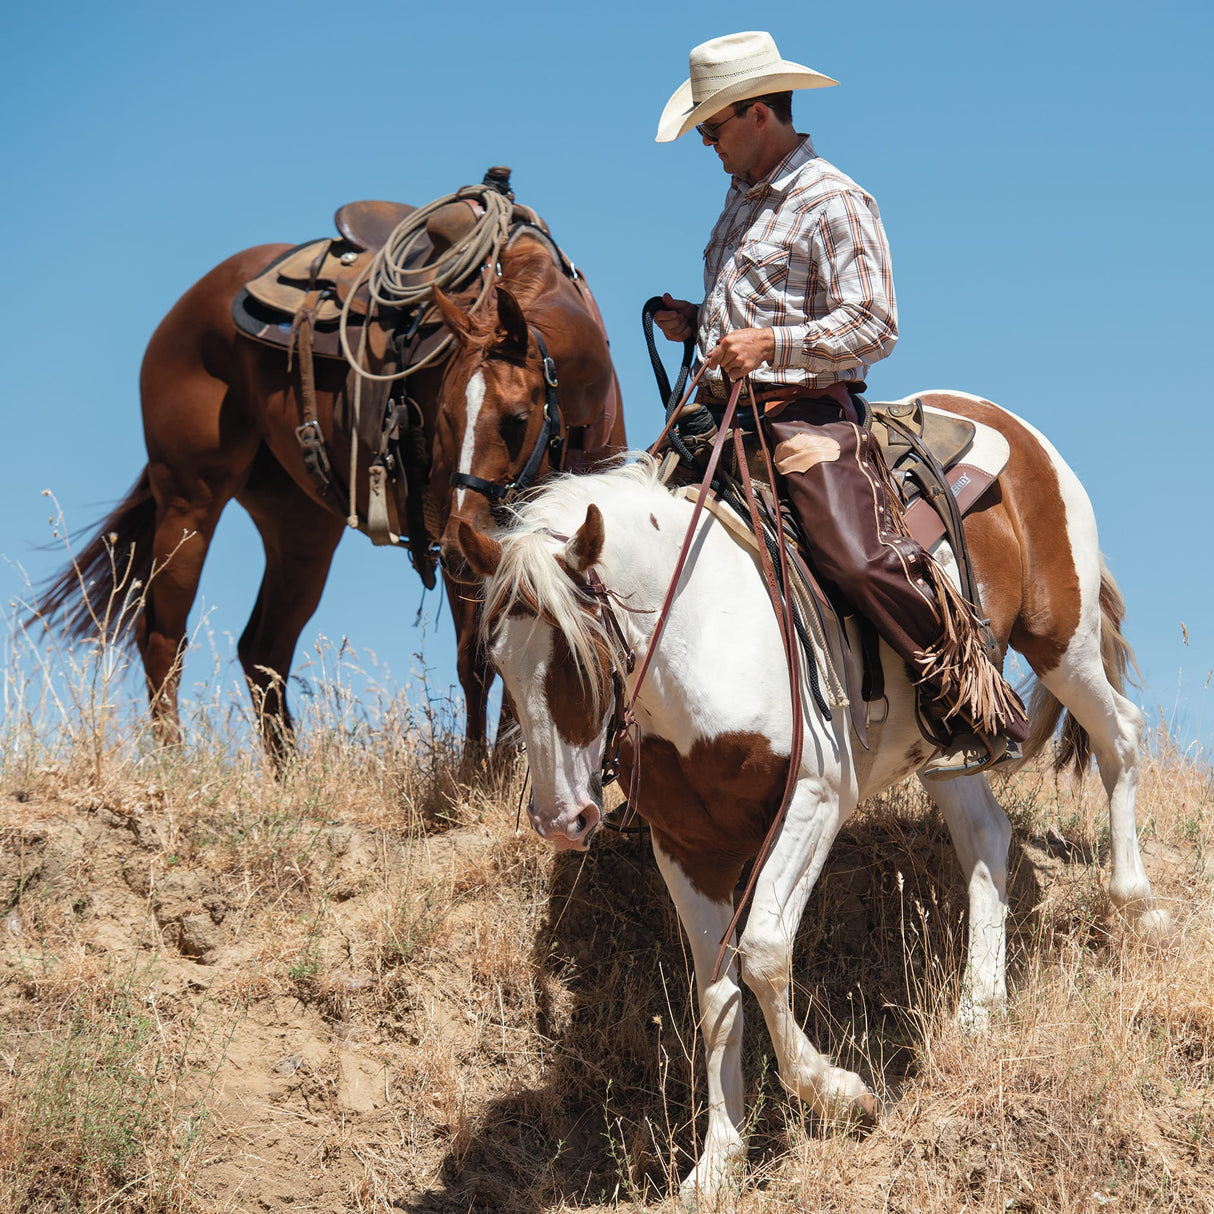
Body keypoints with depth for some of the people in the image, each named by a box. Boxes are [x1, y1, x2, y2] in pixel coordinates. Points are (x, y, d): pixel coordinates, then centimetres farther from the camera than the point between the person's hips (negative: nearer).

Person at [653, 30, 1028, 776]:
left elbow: (874, 325, -14)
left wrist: (772, 344, -24)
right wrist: (696, 321, 14)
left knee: (859, 555, -24)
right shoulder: (743, 197, 21)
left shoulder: (834, 202, -7)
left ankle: (983, 716, -17)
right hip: (730, 408, 9)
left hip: (809, 412, -9)